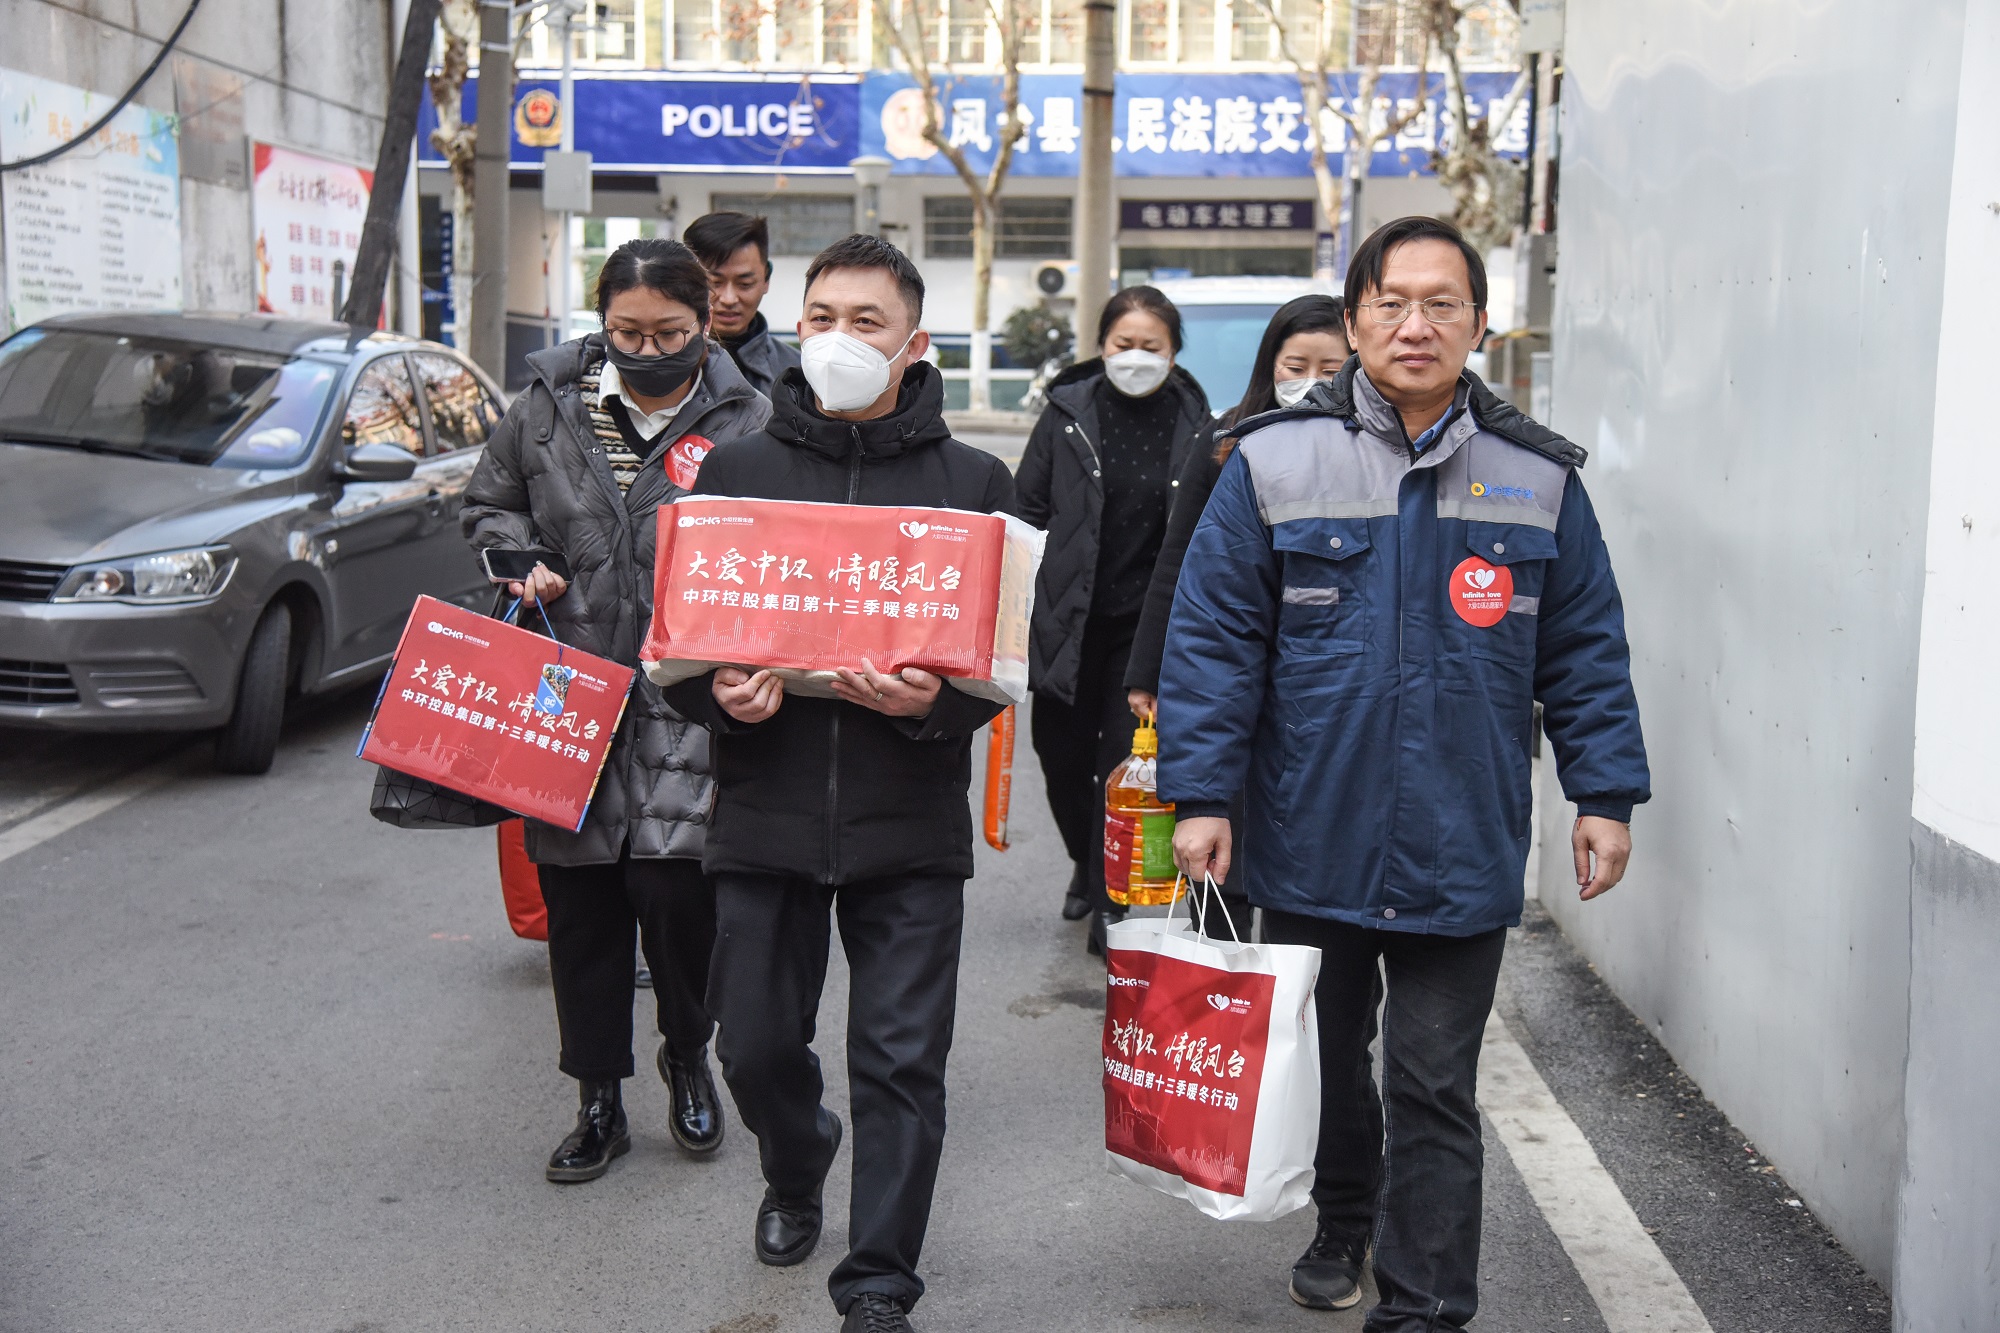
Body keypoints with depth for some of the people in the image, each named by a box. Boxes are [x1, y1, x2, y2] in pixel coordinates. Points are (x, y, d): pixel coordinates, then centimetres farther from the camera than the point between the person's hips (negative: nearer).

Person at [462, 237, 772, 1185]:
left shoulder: (745, 423, -3)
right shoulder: (549, 407, 5)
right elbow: (489, 505, 20)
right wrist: (523, 565, 0)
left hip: (690, 700, -3)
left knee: (674, 886, -8)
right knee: (579, 901, 8)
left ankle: (689, 1057, 24)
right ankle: (599, 1101, 25)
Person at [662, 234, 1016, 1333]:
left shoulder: (970, 482, 3)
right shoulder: (736, 470, 7)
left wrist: (935, 702, -19)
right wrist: (720, 693, -12)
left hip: (910, 826, -2)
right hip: (763, 813, 2)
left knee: (902, 1062, 2)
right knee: (757, 1043, 12)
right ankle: (794, 1173, 45)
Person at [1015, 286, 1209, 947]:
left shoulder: (1193, 423, 0)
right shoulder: (1068, 412, 0)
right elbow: (1026, 508, 6)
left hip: (1148, 621, -1)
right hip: (1067, 615, 2)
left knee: (1124, 759, -3)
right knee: (1060, 749, 10)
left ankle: (1110, 901, 9)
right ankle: (1086, 863, 38)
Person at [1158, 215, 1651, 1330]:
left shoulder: (1541, 480, 1)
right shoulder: (1275, 464, -4)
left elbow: (1586, 652, 7)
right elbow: (1213, 638, -3)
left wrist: (1607, 794, 4)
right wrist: (1201, 793, -6)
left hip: (1461, 852, -1)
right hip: (1310, 841, 1)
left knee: (1434, 1090, 3)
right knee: (1324, 1058, 20)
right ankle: (1345, 1223, 45)